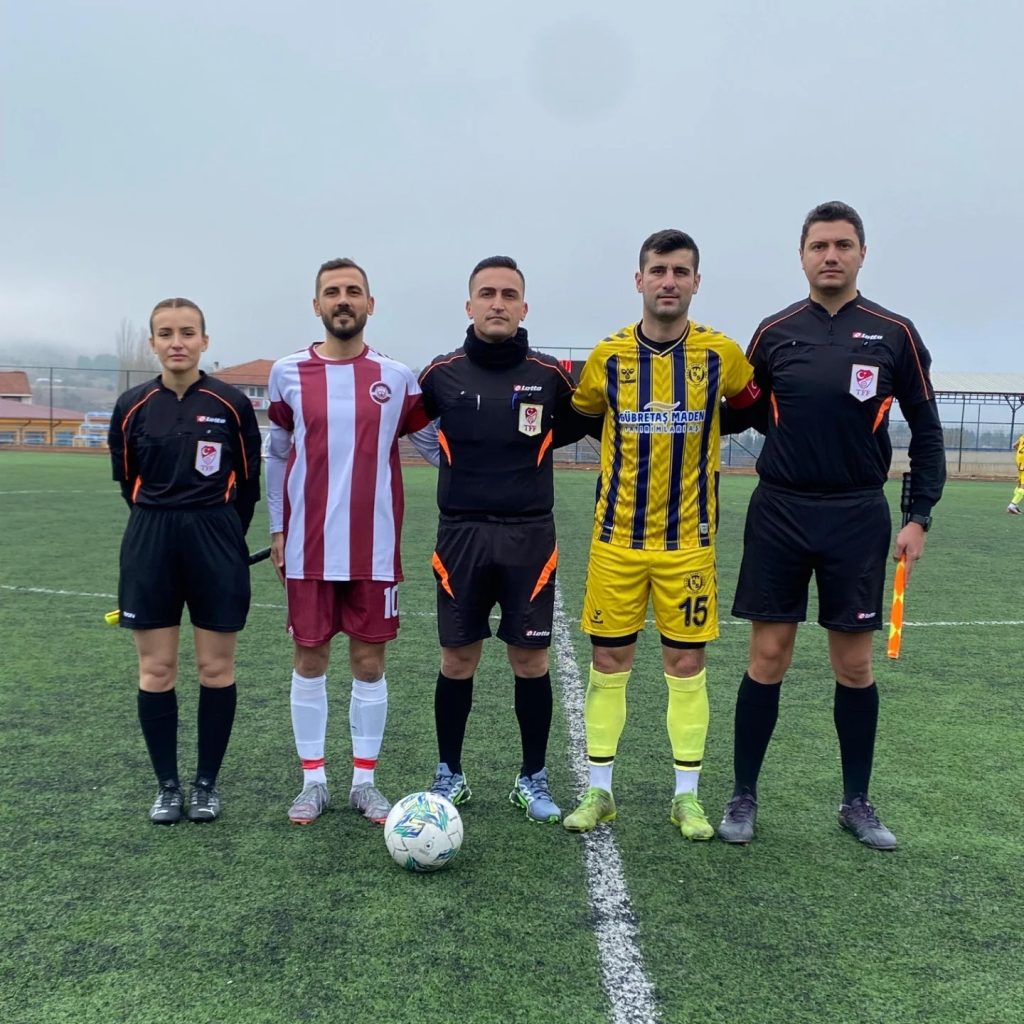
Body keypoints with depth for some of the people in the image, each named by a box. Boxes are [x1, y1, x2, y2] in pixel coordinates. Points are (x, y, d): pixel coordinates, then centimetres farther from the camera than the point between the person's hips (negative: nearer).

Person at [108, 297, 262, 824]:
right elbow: (127, 480, 13)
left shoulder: (231, 403, -4)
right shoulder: (132, 406, 2)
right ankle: (167, 786, 21)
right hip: (151, 543, 2)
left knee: (216, 668, 4)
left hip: (216, 541, -1)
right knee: (156, 670, 6)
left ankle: (207, 784, 21)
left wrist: (222, 533, 9)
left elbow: (248, 481, 4)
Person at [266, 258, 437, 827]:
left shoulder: (396, 377, 2)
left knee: (369, 659, 6)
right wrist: (277, 529, 8)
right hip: (309, 548, 0)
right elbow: (276, 457, 10)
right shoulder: (288, 373, 3)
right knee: (309, 657, 7)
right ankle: (313, 780, 21)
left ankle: (364, 780, 20)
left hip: (374, 548, 0)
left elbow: (437, 444, 8)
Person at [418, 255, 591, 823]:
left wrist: (532, 441, 5)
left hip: (528, 536, 0)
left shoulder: (550, 374, 0)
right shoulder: (441, 372, 0)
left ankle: (532, 779, 22)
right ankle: (449, 775, 25)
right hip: (461, 534, 0)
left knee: (530, 658, 6)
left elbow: (579, 426, 16)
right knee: (457, 657, 8)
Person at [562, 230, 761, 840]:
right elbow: (579, 417, 14)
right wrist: (633, 447, 7)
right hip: (617, 538, 1)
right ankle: (600, 791, 21)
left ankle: (688, 796, 21)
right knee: (609, 661, 6)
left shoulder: (721, 354, -3)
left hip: (689, 538, 0)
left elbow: (755, 408, 14)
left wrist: (697, 443, 8)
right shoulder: (608, 356, -1)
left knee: (687, 663, 5)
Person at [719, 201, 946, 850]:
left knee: (855, 663, 7)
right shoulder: (775, 332, 4)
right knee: (768, 658, 3)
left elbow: (926, 431, 4)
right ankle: (744, 797, 17)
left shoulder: (895, 334, 1)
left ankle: (857, 802, 25)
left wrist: (920, 517, -1)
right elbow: (746, 412, 15)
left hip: (858, 518, 0)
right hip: (780, 512, 0)